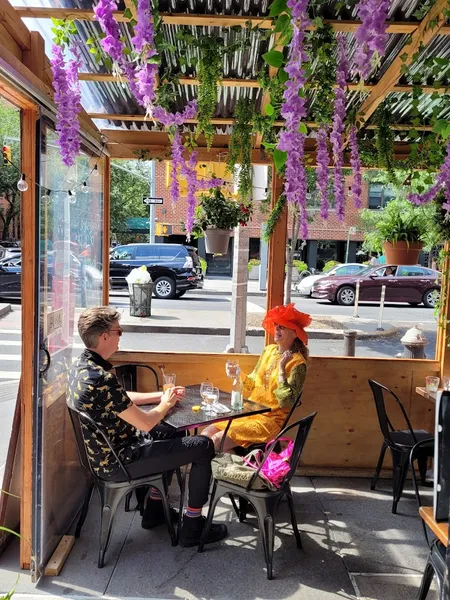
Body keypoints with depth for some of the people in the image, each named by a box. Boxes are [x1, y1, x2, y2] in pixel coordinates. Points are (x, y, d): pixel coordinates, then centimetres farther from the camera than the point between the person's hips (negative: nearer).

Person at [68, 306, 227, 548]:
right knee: (203, 446, -4)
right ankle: (192, 526, 12)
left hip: (104, 451, 10)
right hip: (117, 462, -10)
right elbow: (146, 423, -24)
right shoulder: (101, 379, -31)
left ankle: (155, 510, 33)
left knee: (172, 433, 27)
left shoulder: (80, 365, 0)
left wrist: (161, 394, 10)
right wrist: (166, 404, -4)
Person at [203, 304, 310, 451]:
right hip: (249, 411, 7)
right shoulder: (268, 350, 7)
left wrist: (281, 369, -24)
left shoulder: (297, 363, -14)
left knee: (217, 440, -19)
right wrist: (238, 374, -5)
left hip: (270, 420, -7)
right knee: (206, 434, -7)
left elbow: (286, 402, -21)